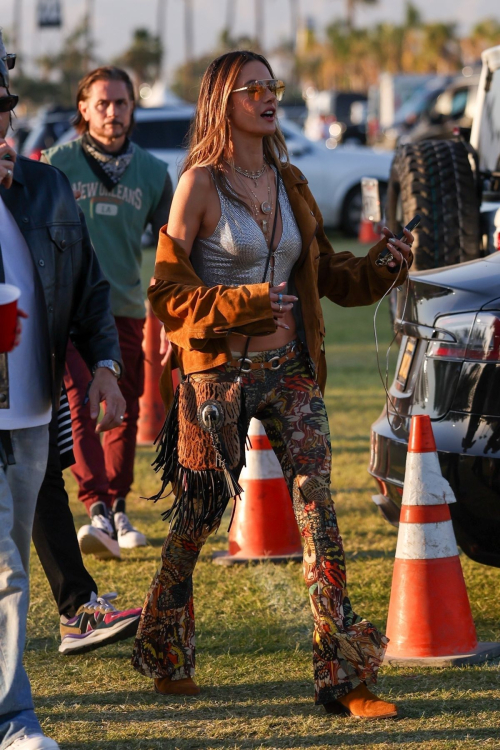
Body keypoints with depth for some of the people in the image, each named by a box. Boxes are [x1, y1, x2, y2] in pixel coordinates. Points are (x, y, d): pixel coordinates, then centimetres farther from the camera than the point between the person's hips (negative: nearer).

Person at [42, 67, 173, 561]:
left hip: (127, 311, 3)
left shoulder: (152, 171, 6)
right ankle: (97, 511, -25)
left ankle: (118, 508, 26)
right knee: (81, 407, -17)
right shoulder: (58, 164, -1)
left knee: (125, 413, 9)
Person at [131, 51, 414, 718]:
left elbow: (328, 274, 18)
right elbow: (167, 291, -10)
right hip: (219, 372, -5)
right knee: (198, 516, 7)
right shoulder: (200, 184, -7)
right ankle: (164, 655, 28)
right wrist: (246, 305, -21)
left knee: (319, 511, -6)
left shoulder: (289, 183, 11)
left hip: (290, 370, 5)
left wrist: (383, 265, -1)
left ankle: (344, 675, -7)